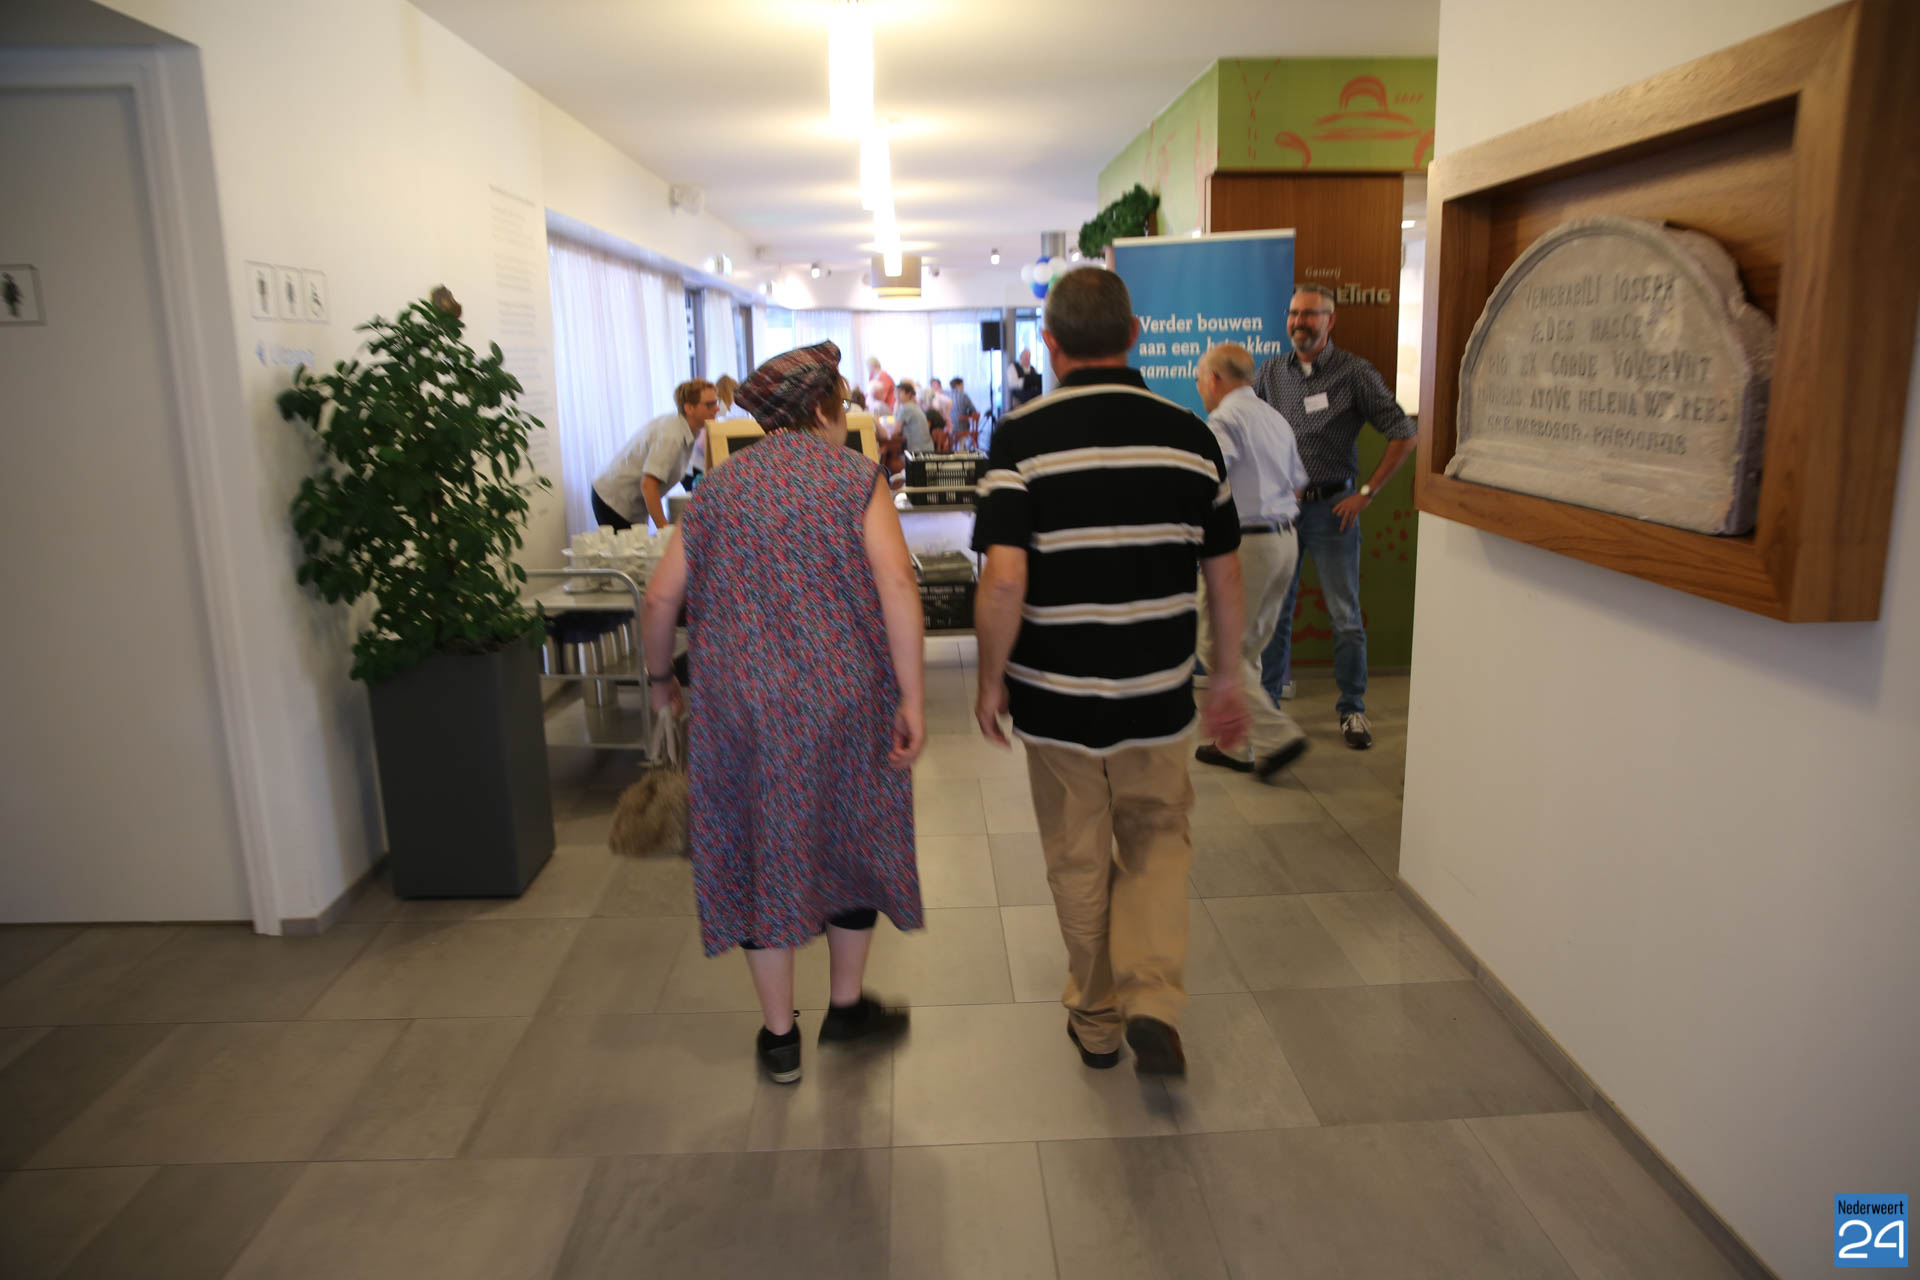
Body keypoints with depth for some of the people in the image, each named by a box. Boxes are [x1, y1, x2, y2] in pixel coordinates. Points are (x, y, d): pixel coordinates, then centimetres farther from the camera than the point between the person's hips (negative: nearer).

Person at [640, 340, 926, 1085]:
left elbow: (661, 598, 5)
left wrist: (660, 675, 21)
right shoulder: (856, 478, -2)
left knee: (760, 851, 13)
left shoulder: (720, 489, 8)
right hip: (843, 702, -2)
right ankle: (847, 1006, 33)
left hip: (741, 706, 2)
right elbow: (897, 585, -16)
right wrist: (912, 697, -14)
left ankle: (779, 1037, 24)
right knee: (852, 837, 18)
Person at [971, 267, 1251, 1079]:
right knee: (1158, 842, 21)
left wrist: (991, 679, -5)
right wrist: (1227, 677, 15)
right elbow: (1224, 572, 3)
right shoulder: (1189, 434, -1)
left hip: (1055, 694, -2)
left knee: (1079, 860, 15)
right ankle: (1153, 1001, 6)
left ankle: (1097, 1017, 32)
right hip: (1157, 693, 2)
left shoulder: (1023, 435, -11)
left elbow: (1004, 579, -19)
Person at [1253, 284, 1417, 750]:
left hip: (1332, 507, -3)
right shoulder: (1270, 373, 6)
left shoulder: (1355, 373, -4)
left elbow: (1403, 434, -3)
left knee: (1345, 615, 2)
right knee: (1273, 612, 8)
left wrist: (1366, 493, -8)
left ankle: (1353, 710, 15)